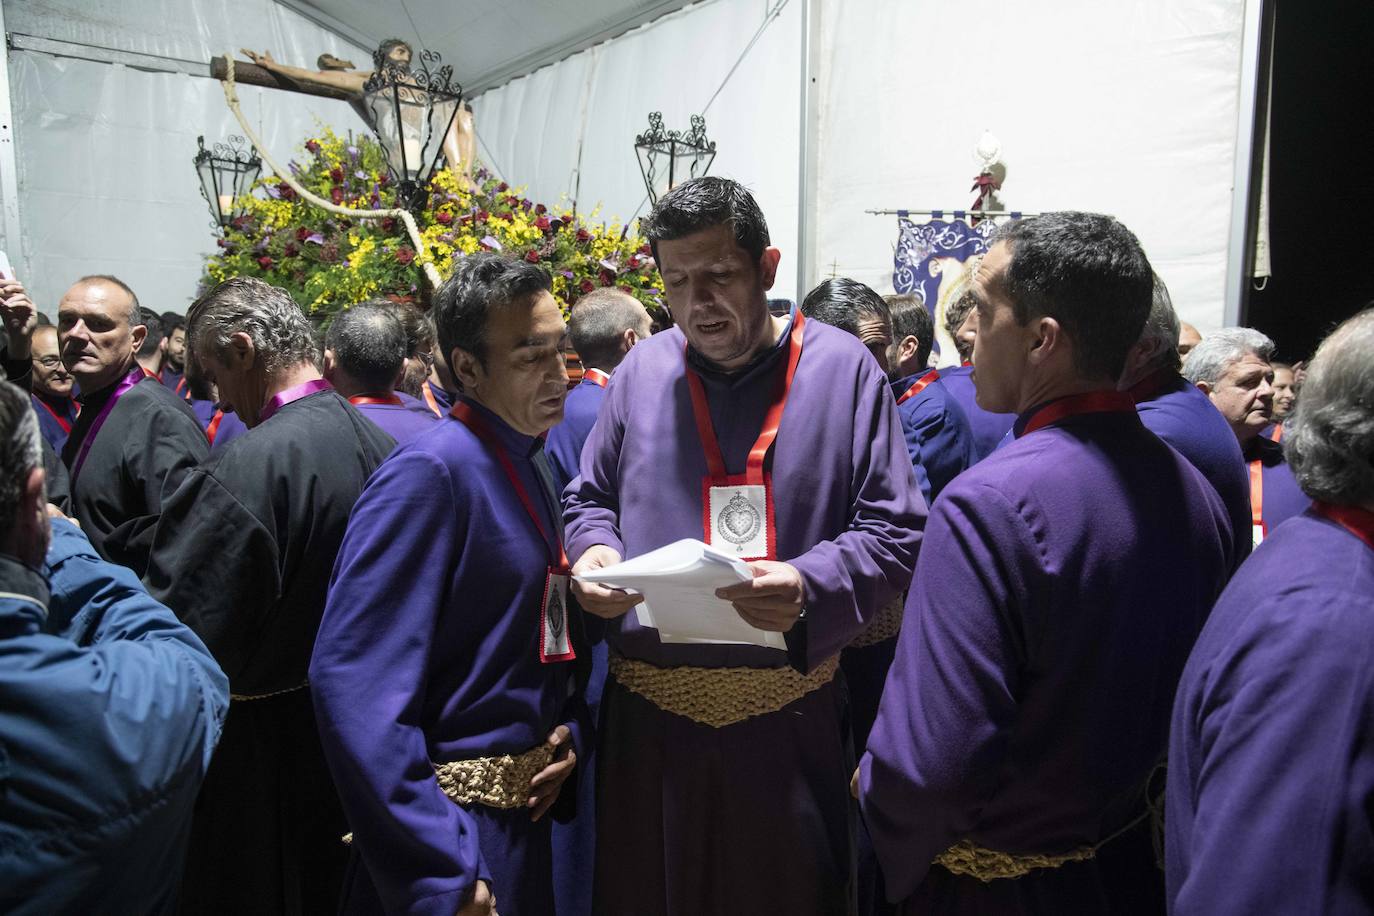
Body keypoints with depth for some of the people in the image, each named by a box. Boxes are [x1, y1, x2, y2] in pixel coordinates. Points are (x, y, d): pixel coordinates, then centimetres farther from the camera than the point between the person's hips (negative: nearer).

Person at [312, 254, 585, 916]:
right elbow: (354, 682, -27)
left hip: (525, 807, 8)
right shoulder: (429, 475, -22)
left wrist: (568, 729, 0)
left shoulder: (530, 463, 5)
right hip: (457, 828, -8)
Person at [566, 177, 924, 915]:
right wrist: (595, 549, -8)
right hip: (647, 712, 3)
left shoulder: (843, 368, -5)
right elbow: (589, 499, 14)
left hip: (785, 715, -2)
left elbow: (895, 533, -5)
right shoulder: (642, 370, 4)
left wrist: (811, 586, -22)